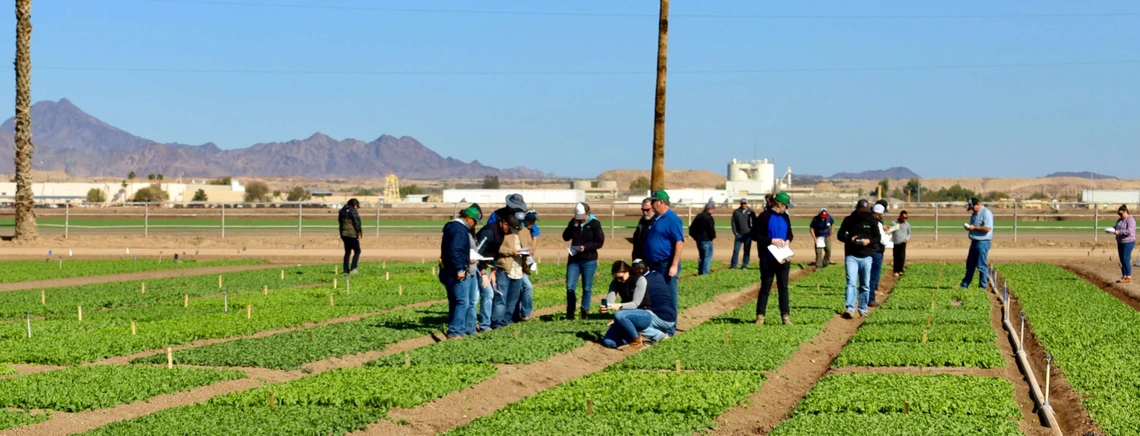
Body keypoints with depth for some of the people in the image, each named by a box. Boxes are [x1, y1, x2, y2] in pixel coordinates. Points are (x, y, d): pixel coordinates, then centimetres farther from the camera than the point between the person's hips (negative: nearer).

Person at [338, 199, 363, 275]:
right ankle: (353, 268, -11)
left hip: (344, 234, 7)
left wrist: (341, 234, 21)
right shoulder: (353, 211, -11)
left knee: (347, 252, 14)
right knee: (357, 251, 0)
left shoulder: (342, 211, 13)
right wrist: (359, 233, -8)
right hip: (352, 234, -7)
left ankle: (346, 270, 11)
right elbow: (357, 223, -14)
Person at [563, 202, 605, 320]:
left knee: (587, 288, 2)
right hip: (574, 259, 3)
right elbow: (565, 237, 2)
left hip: (589, 260, -3)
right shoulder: (573, 222, 6)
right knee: (570, 286, -1)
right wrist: (573, 226, -11)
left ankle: (585, 312, 10)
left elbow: (600, 242, -8)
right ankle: (570, 313, 5)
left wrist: (585, 247, -19)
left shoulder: (595, 224, -5)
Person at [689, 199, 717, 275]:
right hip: (706, 240, -8)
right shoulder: (709, 218, -15)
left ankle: (700, 272, 20)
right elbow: (711, 229, -19)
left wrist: (694, 236, 17)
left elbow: (692, 227, 14)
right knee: (707, 257, -2)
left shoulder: (698, 216, 11)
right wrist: (713, 236, -2)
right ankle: (705, 272, -6)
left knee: (701, 256, 18)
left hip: (698, 240, 8)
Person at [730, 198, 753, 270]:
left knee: (747, 250, 3)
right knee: (736, 250, -4)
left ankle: (744, 265, 9)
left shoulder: (750, 211, 6)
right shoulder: (736, 212, 5)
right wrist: (735, 232, -3)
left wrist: (753, 231, 1)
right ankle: (733, 265, 1)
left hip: (748, 234, 0)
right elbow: (733, 222, 5)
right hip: (739, 234, 0)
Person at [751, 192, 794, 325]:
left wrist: (788, 241, -3)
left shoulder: (785, 217, 8)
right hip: (767, 258, -5)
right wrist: (772, 241, -19)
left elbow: (789, 234, 20)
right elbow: (755, 235, -12)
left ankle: (785, 315, 9)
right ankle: (760, 316, 8)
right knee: (765, 288, 1)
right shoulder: (764, 217, -11)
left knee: (783, 287, 6)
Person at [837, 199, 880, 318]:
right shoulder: (849, 220, 1)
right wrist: (850, 239, -17)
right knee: (851, 283, -14)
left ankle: (863, 309, 19)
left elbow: (878, 237, 4)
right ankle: (850, 309, -21)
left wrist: (869, 241, -18)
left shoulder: (872, 221, 4)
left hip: (866, 257, 2)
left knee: (865, 285, 8)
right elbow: (840, 235, 3)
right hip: (851, 256, -2)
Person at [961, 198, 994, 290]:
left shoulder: (986, 213, -12)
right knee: (970, 265, 13)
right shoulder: (974, 214, 17)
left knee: (981, 266, -4)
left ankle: (982, 287, 2)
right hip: (974, 242, 9)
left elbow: (987, 228, -21)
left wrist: (974, 227, -18)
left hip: (983, 242, -9)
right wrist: (968, 227, 3)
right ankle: (964, 285, 19)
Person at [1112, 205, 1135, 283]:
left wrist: (1119, 232, -29)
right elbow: (1116, 228, 21)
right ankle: (1124, 276, 14)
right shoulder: (1120, 220, 15)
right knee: (1122, 260, 8)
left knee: (1126, 259, -11)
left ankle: (1129, 278, -8)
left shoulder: (1130, 220, -13)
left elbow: (1129, 231, -24)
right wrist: (1112, 229, -1)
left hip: (1128, 242, -9)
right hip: (1120, 242, 9)